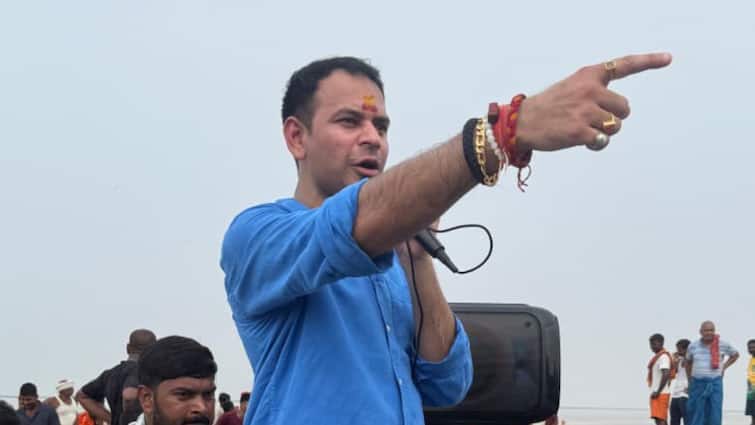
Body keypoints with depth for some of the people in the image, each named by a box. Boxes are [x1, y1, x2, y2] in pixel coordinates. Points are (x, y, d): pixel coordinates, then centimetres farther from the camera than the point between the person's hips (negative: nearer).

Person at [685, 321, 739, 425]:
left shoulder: (723, 344, -2)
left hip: (715, 383, -1)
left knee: (714, 416, -5)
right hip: (697, 384, 1)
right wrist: (690, 380, 15)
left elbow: (735, 355, 16)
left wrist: (724, 367, 7)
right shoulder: (693, 346, 2)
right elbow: (688, 362, 19)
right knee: (695, 415, 1)